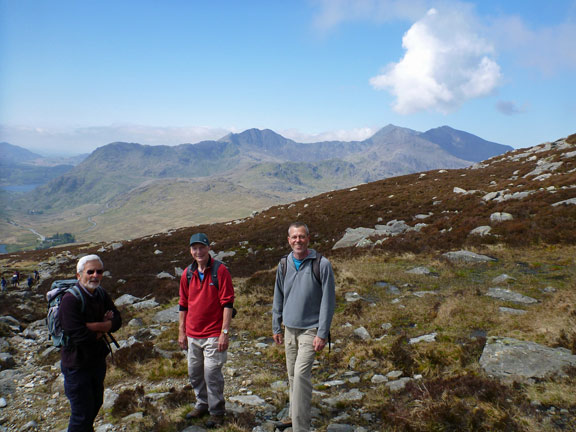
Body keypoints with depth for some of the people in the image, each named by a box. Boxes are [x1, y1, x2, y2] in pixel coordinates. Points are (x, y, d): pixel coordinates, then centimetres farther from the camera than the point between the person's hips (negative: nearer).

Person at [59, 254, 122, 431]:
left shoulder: (101, 294, -1)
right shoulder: (70, 300, -24)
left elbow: (117, 321, -8)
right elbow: (79, 335, -30)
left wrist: (92, 326, -24)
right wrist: (103, 328, -14)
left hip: (98, 360, 8)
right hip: (77, 365, -7)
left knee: (96, 404, 25)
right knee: (82, 414, 4)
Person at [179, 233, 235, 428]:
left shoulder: (220, 271, -10)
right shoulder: (187, 274, 6)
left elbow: (227, 303, -12)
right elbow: (183, 304, 14)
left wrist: (225, 332, -16)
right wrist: (181, 331, 12)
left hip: (213, 335, -6)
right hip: (193, 335, 6)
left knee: (212, 374, -2)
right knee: (194, 373, 16)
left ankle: (217, 412, 17)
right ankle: (202, 405, 36)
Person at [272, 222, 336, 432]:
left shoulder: (322, 264, -12)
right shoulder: (284, 265, 2)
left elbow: (328, 301, -12)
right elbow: (278, 298, 11)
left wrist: (322, 334, -15)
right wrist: (276, 327, 12)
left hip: (311, 329, -5)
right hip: (290, 329, 5)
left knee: (301, 373, -14)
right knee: (292, 374, 14)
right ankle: (295, 414, 32)